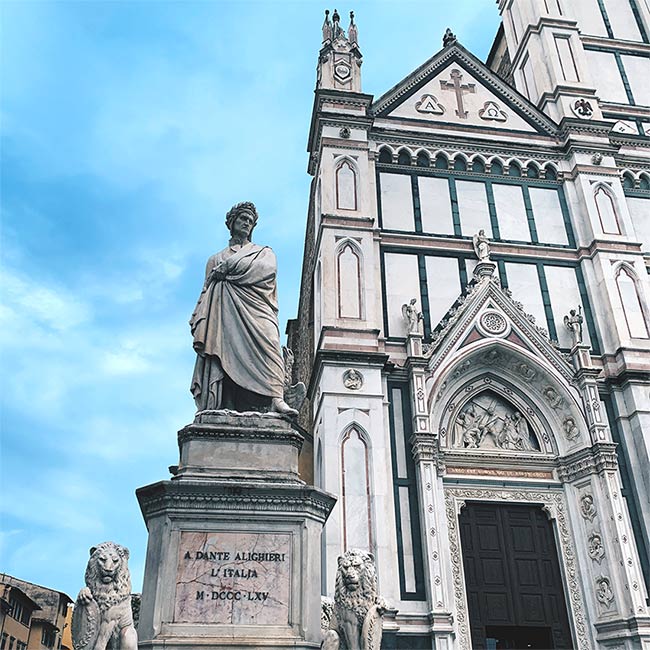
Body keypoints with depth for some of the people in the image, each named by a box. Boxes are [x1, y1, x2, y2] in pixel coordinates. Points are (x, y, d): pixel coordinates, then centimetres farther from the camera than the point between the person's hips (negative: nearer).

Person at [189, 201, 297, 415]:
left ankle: (275, 398, -42)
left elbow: (267, 267, 3)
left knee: (266, 344, -28)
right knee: (224, 351, -19)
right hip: (224, 314, 2)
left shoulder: (264, 251, 28)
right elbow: (205, 292, 23)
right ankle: (220, 410, -31)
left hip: (254, 309, -2)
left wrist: (229, 268, 1)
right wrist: (198, 322, 5)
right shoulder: (215, 260, 33)